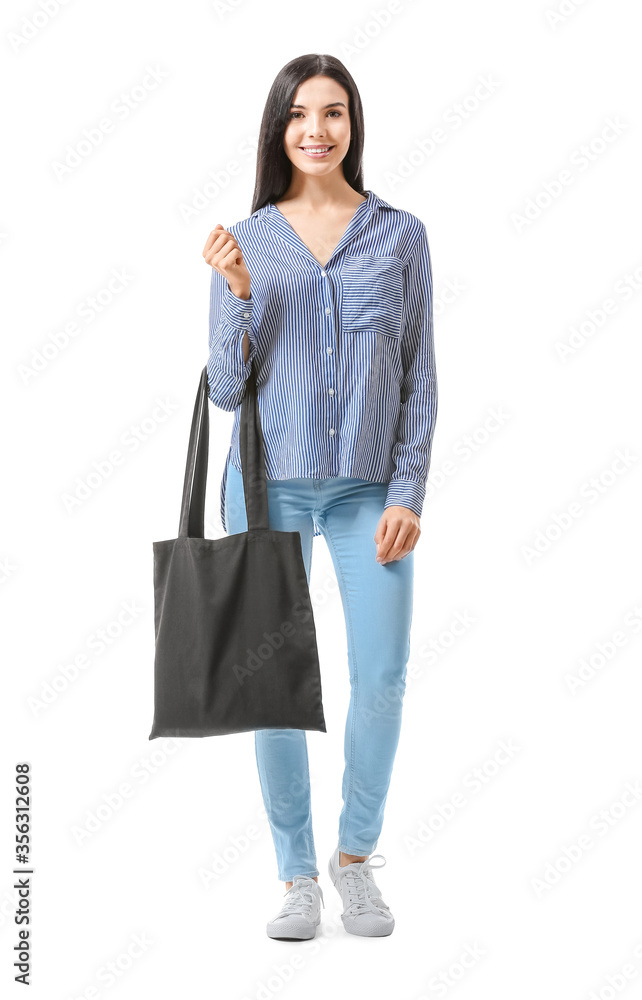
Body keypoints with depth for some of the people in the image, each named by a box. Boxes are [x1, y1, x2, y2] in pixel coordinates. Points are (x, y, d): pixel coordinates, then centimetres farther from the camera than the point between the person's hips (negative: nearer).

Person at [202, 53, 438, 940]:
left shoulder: (401, 236, 4)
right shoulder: (246, 242, 4)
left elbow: (420, 378, 4)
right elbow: (225, 390, 1)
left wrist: (407, 494, -3)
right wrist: (239, 296, -14)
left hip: (369, 486, 0)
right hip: (271, 482, 0)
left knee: (382, 676, -3)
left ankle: (356, 857, 19)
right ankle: (298, 875, 17)